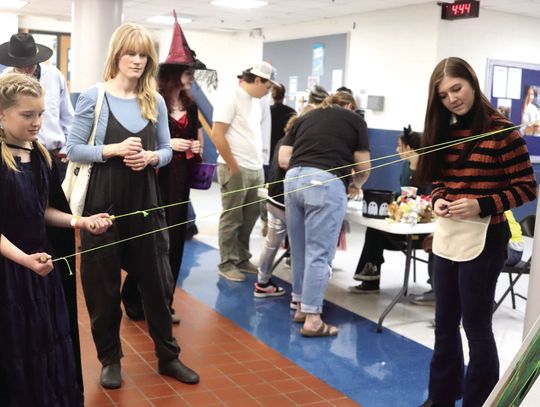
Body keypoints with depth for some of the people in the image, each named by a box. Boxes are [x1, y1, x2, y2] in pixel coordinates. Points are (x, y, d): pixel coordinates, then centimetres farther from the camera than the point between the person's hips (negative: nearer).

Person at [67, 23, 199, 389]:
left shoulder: (155, 101, 5)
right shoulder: (94, 97, -5)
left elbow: (167, 149, 9)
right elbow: (74, 149, -6)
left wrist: (151, 157, -12)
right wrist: (114, 149, -20)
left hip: (146, 201, 3)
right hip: (104, 202, -3)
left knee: (158, 279, 9)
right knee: (103, 285, 7)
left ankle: (168, 356, 25)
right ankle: (110, 359, 26)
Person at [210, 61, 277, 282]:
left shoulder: (255, 101, 14)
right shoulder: (231, 99, -12)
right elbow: (217, 135, -17)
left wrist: (258, 164, 12)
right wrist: (234, 167, -14)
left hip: (256, 170, 8)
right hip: (236, 169, -8)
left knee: (249, 218, 13)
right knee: (232, 219, 1)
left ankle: (242, 259, 24)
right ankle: (227, 264, 11)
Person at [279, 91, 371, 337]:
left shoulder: (305, 118, 24)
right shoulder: (355, 120, 15)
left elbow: (283, 159, 18)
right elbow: (363, 168, 14)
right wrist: (355, 184, 35)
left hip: (294, 179, 5)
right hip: (326, 183, -4)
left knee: (299, 249, 15)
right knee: (319, 253, -1)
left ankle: (301, 306, 28)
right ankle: (312, 318, 2)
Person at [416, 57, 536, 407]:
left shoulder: (501, 130, -11)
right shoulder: (445, 131, 8)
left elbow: (527, 188, -10)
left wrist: (482, 207, -22)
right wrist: (437, 200, -5)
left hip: (484, 241, -7)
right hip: (447, 238, 7)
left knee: (476, 327, 4)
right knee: (445, 323, 16)